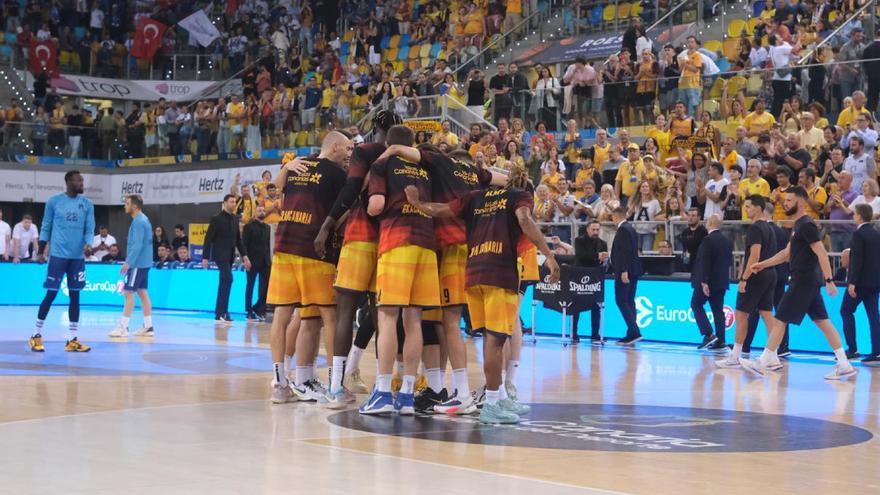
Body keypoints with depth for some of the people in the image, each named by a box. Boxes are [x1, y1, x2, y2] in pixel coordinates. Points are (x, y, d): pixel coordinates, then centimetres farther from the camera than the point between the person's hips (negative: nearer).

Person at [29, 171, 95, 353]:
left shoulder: (87, 204, 6)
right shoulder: (54, 201, -1)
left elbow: (90, 229, 4)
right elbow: (46, 227, 5)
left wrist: (88, 244, -15)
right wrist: (41, 250, 3)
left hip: (78, 257, 3)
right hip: (58, 255, -3)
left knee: (75, 296, 4)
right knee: (51, 294, -3)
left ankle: (72, 339, 8)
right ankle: (36, 335, 9)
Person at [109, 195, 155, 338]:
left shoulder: (139, 221, -16)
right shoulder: (143, 219, 15)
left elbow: (137, 245, -22)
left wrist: (128, 262, -22)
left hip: (137, 264, -10)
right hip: (143, 263, 10)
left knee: (129, 293, -7)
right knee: (142, 293, 10)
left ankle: (123, 327, -6)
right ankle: (148, 327, 10)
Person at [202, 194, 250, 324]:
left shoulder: (235, 219, 12)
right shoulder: (217, 219, -7)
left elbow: (238, 239, 16)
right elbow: (208, 239, -8)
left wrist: (244, 255, 7)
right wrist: (205, 257, -11)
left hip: (230, 256, 7)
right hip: (220, 254, -7)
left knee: (224, 282, 8)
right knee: (228, 279, -18)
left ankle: (219, 313, 13)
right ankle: (222, 312, -16)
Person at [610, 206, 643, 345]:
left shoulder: (623, 229, -13)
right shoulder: (630, 229, 16)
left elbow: (626, 251, -21)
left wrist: (624, 271, -23)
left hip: (624, 272, -10)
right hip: (633, 271, 10)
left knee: (621, 301, -9)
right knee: (629, 301, 11)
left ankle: (634, 332, -16)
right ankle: (631, 334, 11)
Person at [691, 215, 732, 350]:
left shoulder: (708, 240, -16)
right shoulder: (727, 241, 8)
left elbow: (704, 262, -20)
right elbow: (729, 261, 14)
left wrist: (704, 282, -21)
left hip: (707, 281, -7)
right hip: (722, 281, 7)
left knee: (696, 304, 6)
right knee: (718, 309, 9)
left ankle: (708, 334, -7)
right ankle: (720, 341, 6)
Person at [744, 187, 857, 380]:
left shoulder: (806, 225, -14)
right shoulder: (799, 225, 17)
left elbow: (821, 253, -20)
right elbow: (787, 253, 26)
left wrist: (829, 280, -26)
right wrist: (763, 264, 24)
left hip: (803, 282, -10)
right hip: (809, 282, 10)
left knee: (779, 319, -4)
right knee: (822, 322, 7)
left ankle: (763, 363, 2)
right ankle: (844, 365, 5)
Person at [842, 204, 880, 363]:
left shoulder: (859, 234, -13)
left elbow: (857, 259, -19)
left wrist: (852, 282, -19)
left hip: (861, 280, -7)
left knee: (846, 311, 4)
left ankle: (852, 349, 0)